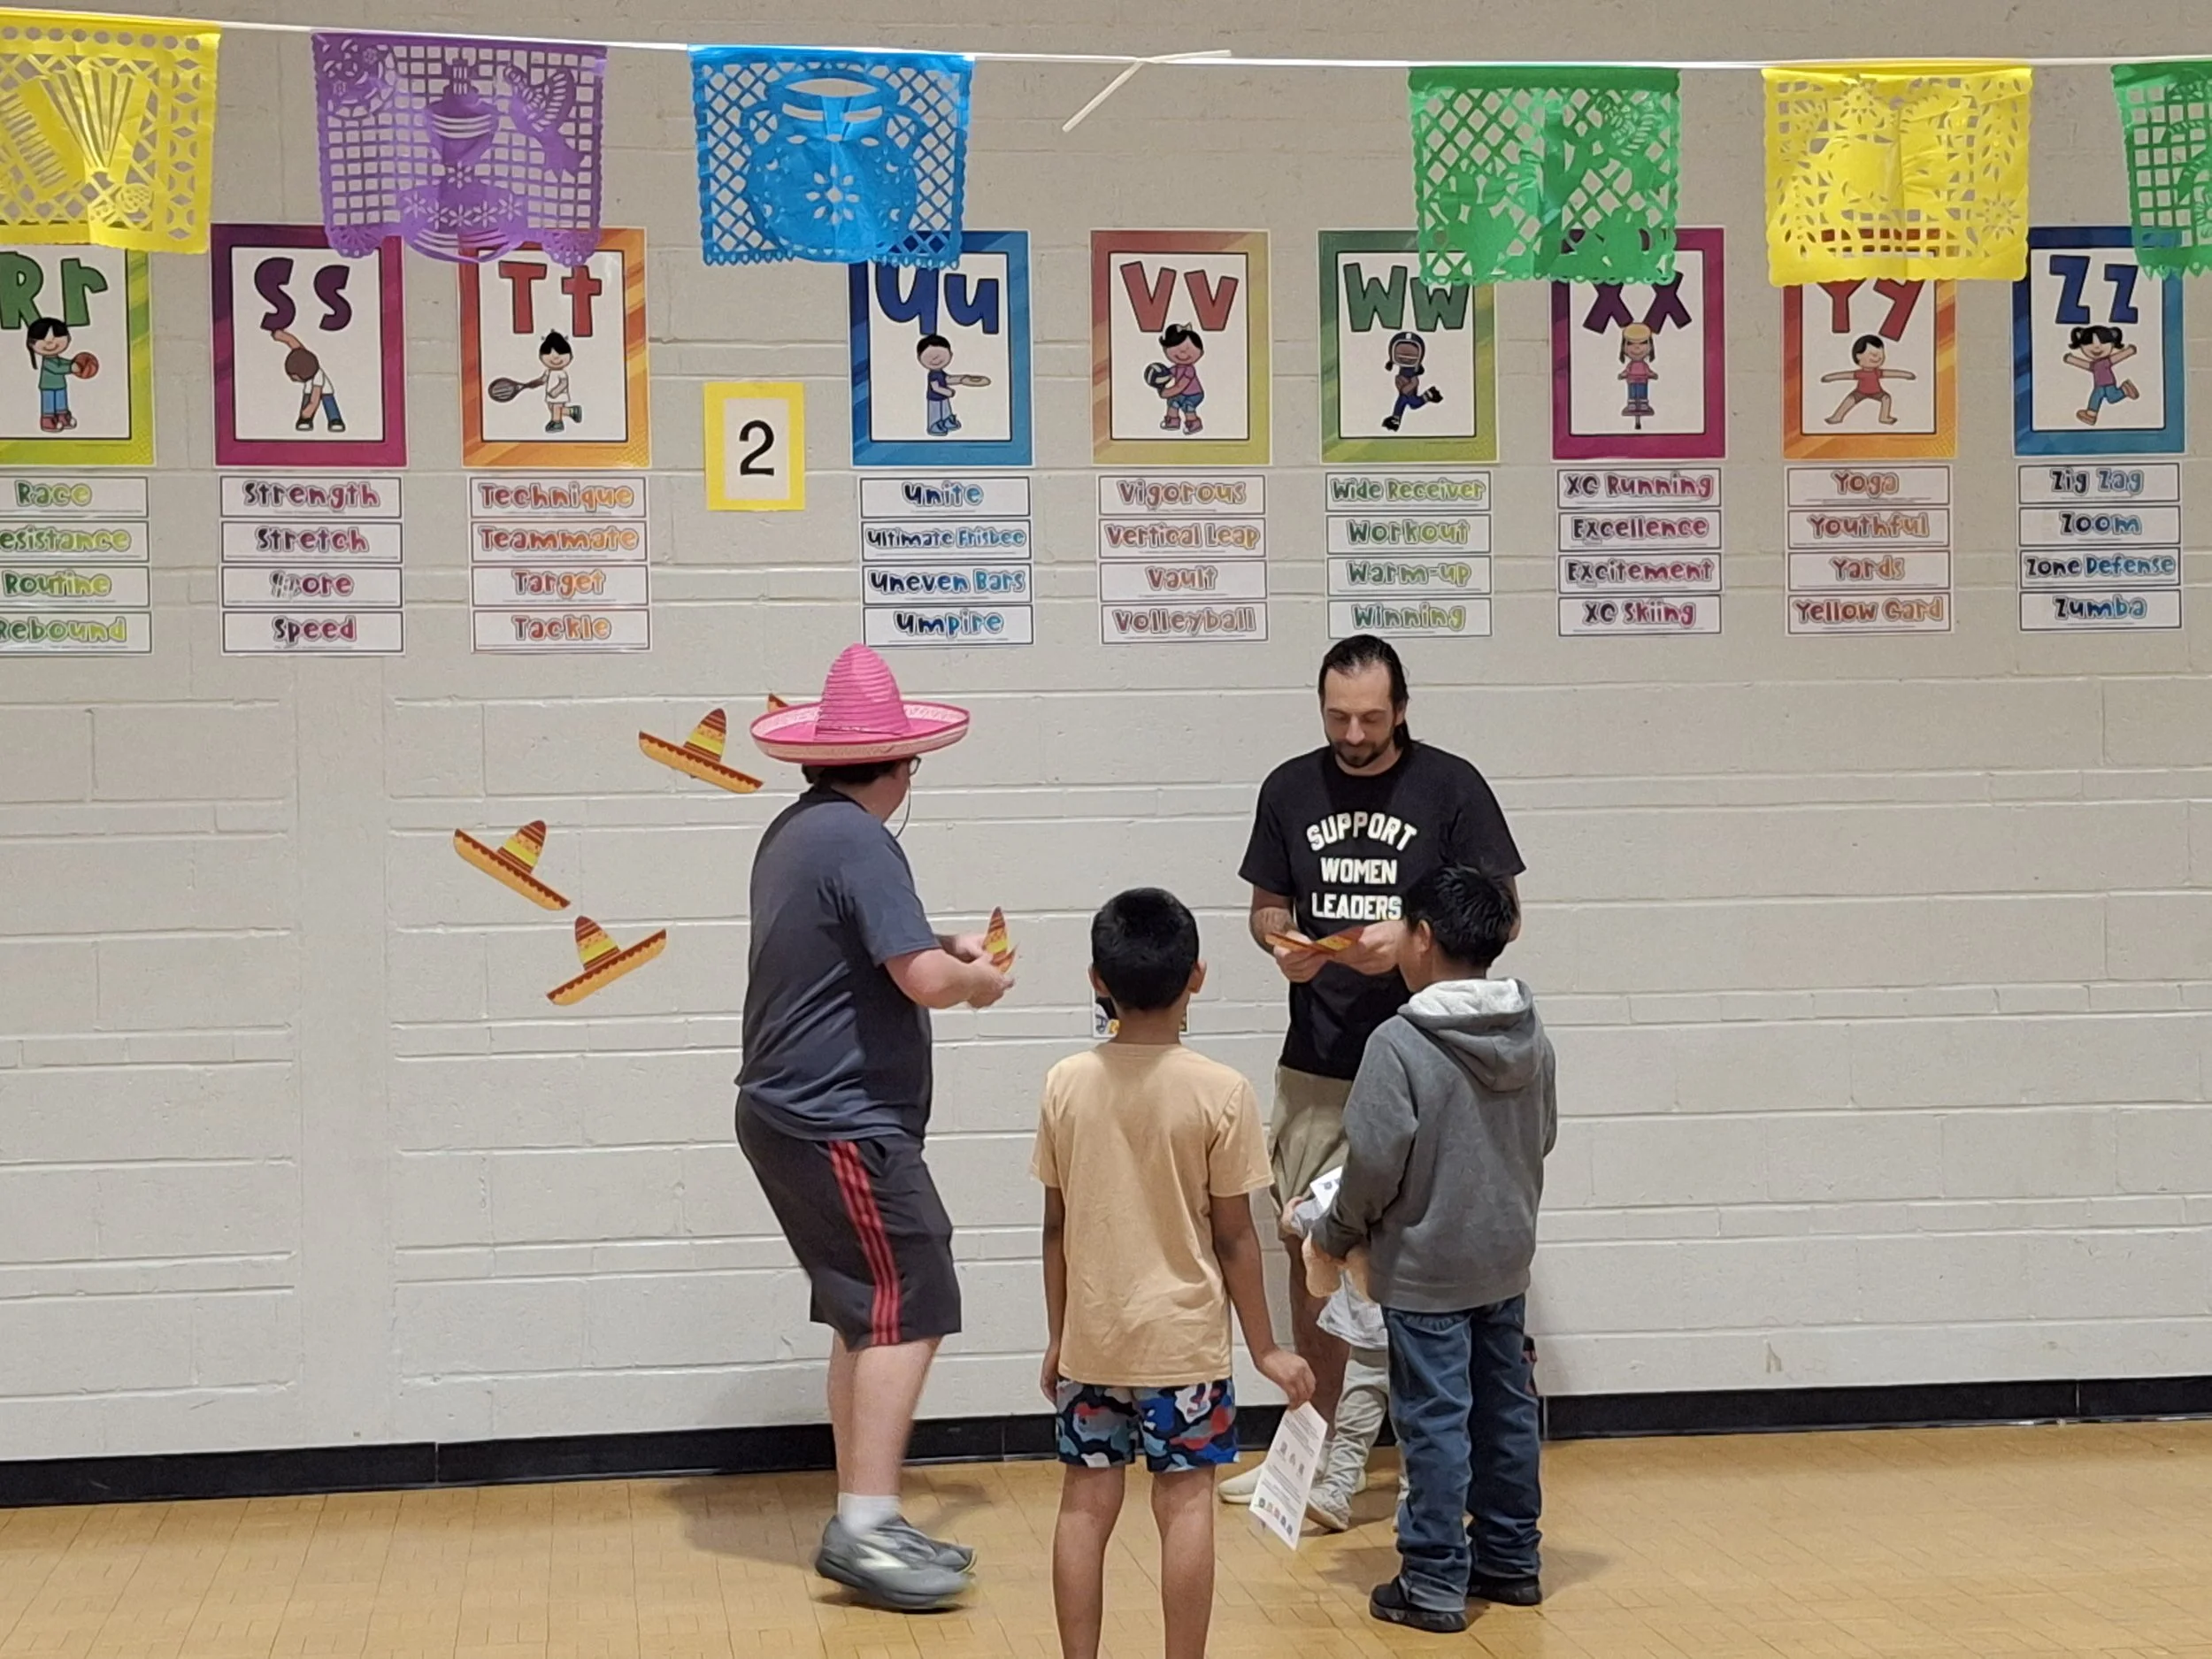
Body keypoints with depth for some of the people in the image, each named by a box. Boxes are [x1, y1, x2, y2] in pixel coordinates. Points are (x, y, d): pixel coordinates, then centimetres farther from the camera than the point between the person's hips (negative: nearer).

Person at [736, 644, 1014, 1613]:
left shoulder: (796, 832, 13)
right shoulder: (857, 841, -17)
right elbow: (925, 980, -24)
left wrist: (945, 949, 20)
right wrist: (979, 979, -4)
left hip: (793, 1113, 10)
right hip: (842, 1125, -10)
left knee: (867, 1317, 13)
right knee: (908, 1312, -9)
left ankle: (861, 1525, 17)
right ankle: (866, 1528, -11)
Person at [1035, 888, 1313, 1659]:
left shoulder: (1066, 1085, -5)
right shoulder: (1221, 1092, -12)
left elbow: (1056, 1227, 1)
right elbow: (1234, 1236, -8)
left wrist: (1058, 1336, 13)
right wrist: (1265, 1347, 2)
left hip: (1091, 1336, 3)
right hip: (1183, 1336, -3)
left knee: (1085, 1504, 9)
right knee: (1185, 1504, 4)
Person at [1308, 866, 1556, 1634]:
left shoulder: (1401, 1044, -20)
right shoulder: (1532, 1038, 2)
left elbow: (1373, 1162, -19)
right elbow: (1543, 1137, 11)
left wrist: (1334, 1236, -3)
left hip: (1424, 1268, -7)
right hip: (1507, 1258, 7)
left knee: (1435, 1420, 0)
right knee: (1506, 1405, 16)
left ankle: (1435, 1583, 6)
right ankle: (1512, 1559, 27)